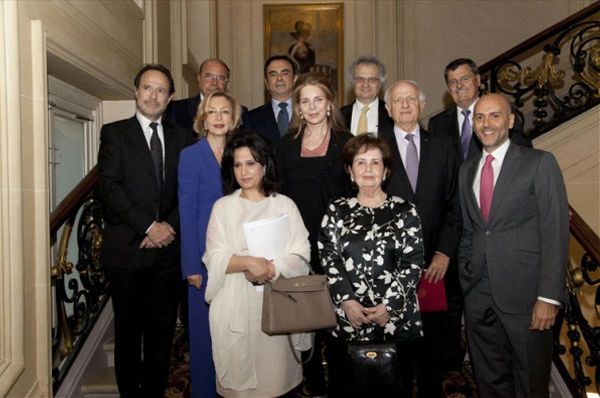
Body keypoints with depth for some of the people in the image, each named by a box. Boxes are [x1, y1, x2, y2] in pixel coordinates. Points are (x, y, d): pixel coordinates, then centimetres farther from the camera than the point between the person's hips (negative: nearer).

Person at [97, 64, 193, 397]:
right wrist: (149, 226, -14)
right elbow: (110, 186, -8)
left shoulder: (181, 137, 12)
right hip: (127, 249, -2)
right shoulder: (114, 132, 3)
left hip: (167, 248, 3)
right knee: (128, 328, 9)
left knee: (162, 329, 9)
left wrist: (169, 227, -8)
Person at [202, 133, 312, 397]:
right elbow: (215, 259, -3)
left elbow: (300, 256, -1)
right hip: (236, 306, 0)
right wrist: (249, 262, -19)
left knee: (276, 375, 6)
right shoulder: (223, 206, 5)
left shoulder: (285, 205, 5)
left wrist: (271, 269, -18)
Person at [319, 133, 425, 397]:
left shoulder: (405, 212, 2)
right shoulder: (336, 211, 6)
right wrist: (347, 301, -11)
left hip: (397, 319, -1)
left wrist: (390, 305, -12)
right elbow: (328, 259, 0)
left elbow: (413, 263, -3)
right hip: (346, 320, 1)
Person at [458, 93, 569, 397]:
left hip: (524, 293, -4)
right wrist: (465, 280, 9)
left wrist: (549, 297, -14)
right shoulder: (467, 170, 13)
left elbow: (555, 233, -9)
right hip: (478, 294, 5)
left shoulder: (540, 163, -4)